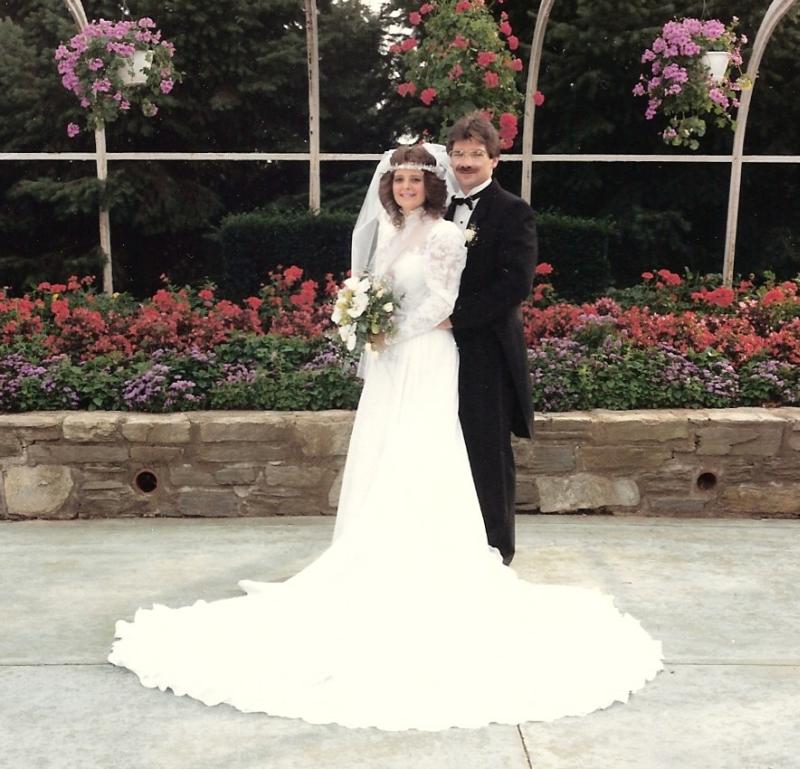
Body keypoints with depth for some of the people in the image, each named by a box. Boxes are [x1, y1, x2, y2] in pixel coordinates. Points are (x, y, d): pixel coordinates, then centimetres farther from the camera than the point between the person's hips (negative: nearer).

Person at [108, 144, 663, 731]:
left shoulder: (445, 235, -8)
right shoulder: (388, 230, 13)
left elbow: (439, 304, -12)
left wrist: (393, 334, -11)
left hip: (426, 361, -7)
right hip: (390, 359, 7)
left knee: (418, 461, -4)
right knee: (382, 463, 7)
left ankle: (424, 563, 4)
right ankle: (383, 556, 14)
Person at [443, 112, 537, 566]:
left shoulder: (513, 212, -6)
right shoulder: (442, 208, 13)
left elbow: (515, 284, -16)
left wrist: (455, 317, -17)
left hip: (487, 353, -6)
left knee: (489, 455, 4)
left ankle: (496, 548, 18)